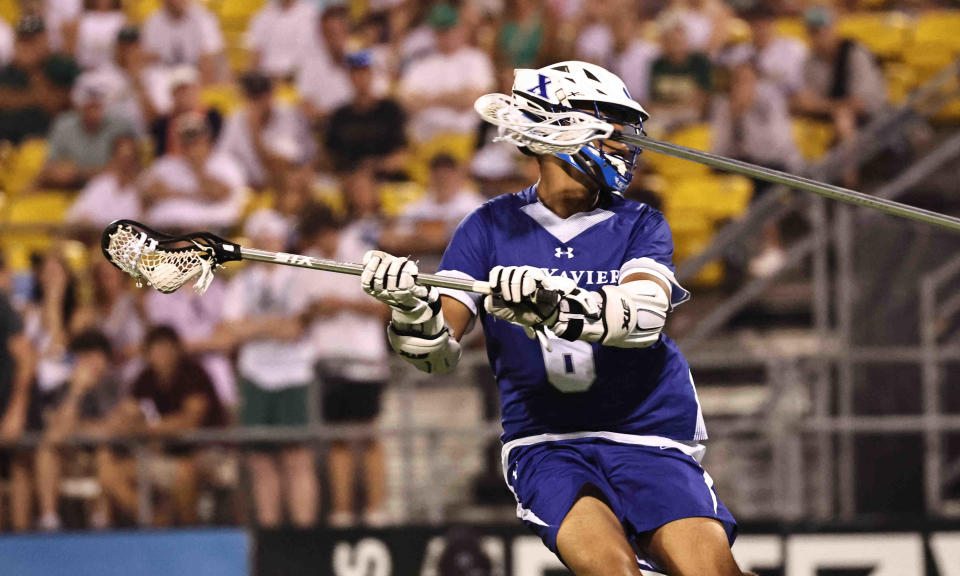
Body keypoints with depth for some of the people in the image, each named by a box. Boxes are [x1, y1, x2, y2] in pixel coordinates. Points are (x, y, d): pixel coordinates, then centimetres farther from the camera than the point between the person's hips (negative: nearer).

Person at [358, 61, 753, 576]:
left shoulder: (640, 226, 7)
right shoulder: (492, 227, 7)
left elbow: (642, 314, -16)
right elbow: (439, 353, -1)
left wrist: (555, 306, -36)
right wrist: (413, 308, -25)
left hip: (646, 437, 1)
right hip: (544, 443, -1)